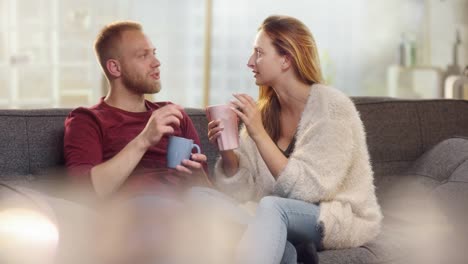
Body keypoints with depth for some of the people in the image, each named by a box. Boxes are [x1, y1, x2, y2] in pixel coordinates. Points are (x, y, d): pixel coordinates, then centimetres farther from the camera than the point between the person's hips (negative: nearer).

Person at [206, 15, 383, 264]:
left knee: (271, 207, -32)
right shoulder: (265, 111, 0)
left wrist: (259, 135, -25)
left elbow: (306, 188, -21)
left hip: (345, 219, -3)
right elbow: (246, 191, -1)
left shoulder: (331, 107, -16)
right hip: (287, 222, 4)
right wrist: (227, 151, -19)